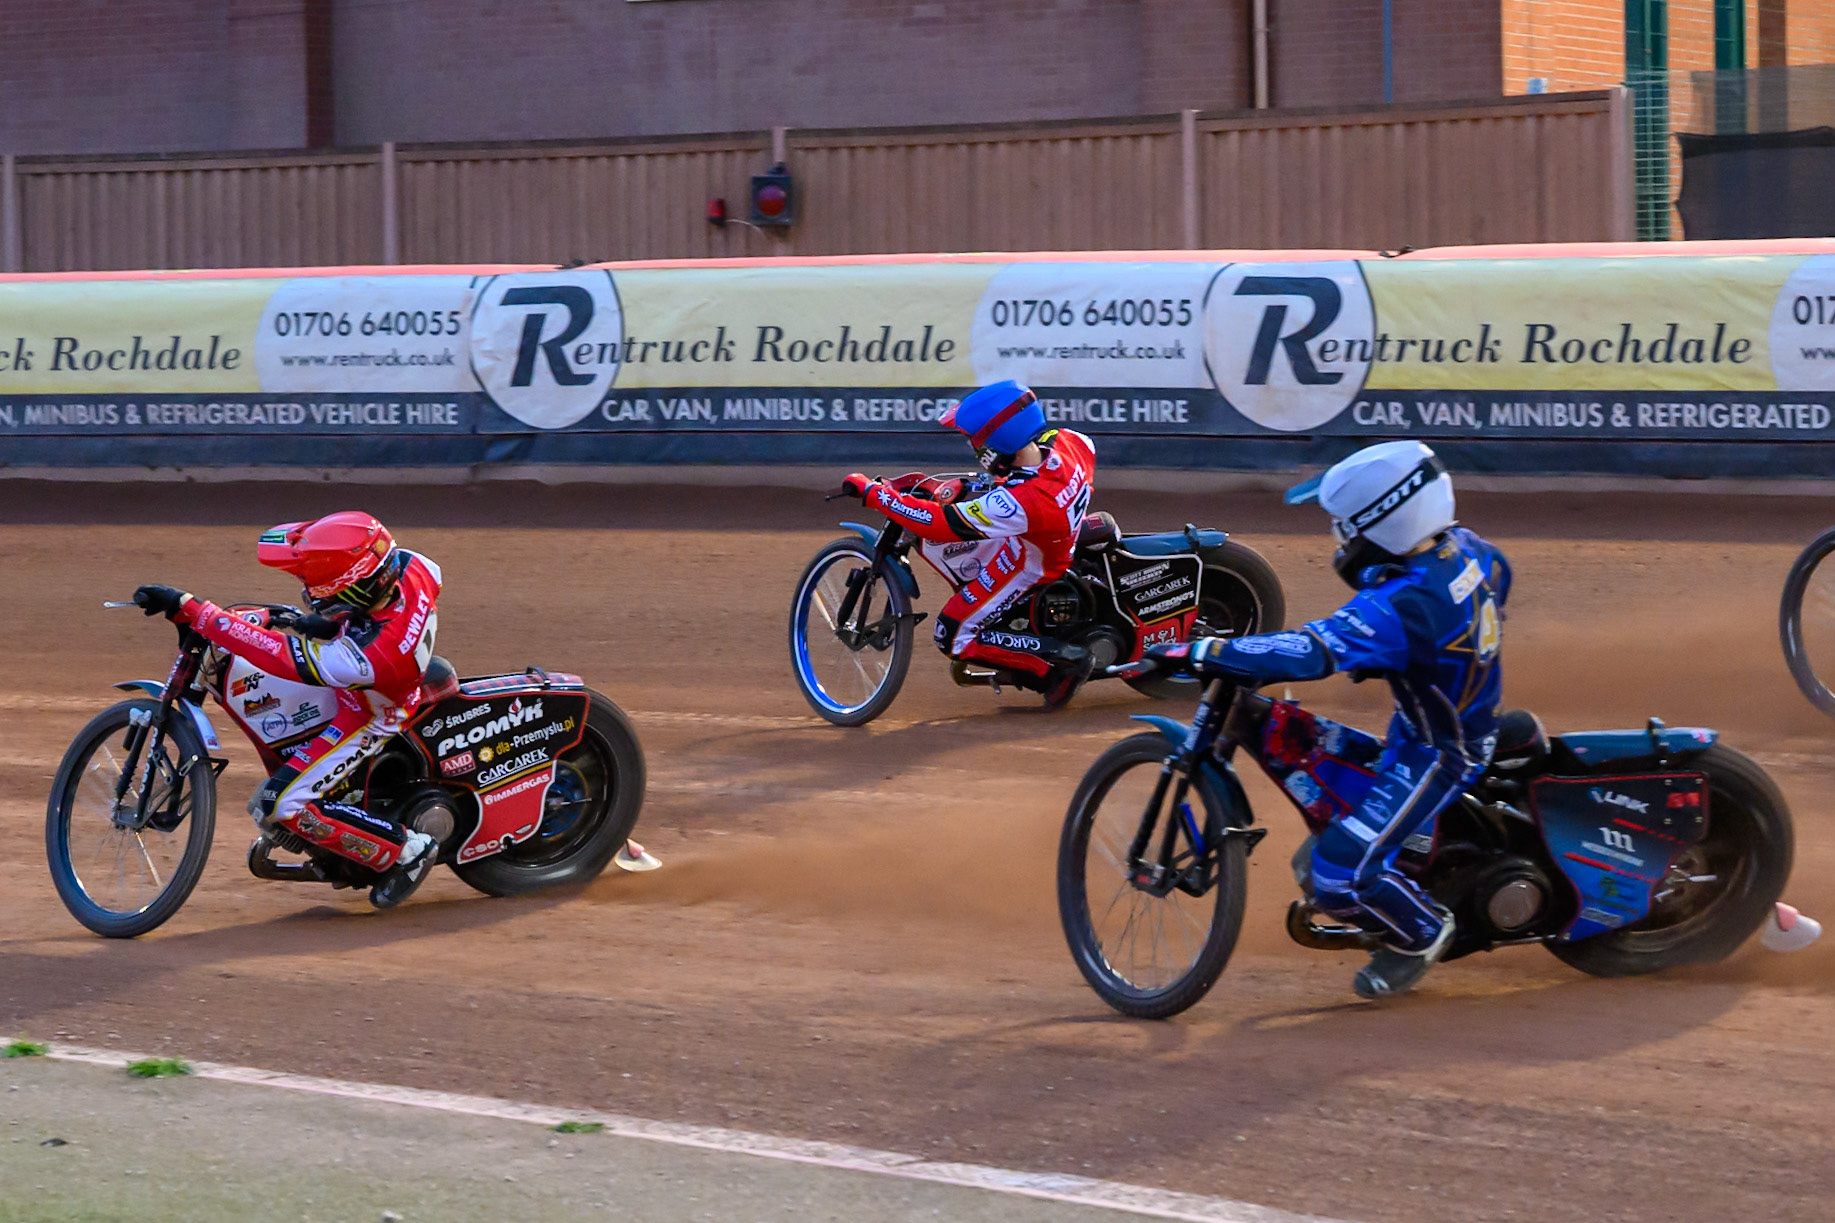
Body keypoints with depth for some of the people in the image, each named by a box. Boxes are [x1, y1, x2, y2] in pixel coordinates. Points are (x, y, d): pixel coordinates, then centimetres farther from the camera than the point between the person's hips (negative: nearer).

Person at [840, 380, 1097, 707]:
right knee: (931, 543, 10)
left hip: (1025, 567, -8)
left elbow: (939, 522, -37)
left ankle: (1065, 660, -1)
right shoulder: (1065, 441, -22)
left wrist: (873, 493, -30)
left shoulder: (1018, 501, -42)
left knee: (953, 637, -2)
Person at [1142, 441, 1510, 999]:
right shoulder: (1467, 549, -9)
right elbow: (1498, 573, 16)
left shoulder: (1402, 607, -37)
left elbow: (1309, 654, -45)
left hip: (1434, 757, -10)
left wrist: (1198, 651, -44)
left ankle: (1421, 932, 14)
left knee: (1338, 877, -11)